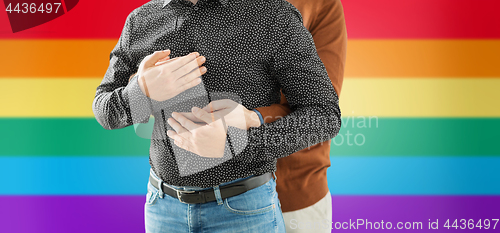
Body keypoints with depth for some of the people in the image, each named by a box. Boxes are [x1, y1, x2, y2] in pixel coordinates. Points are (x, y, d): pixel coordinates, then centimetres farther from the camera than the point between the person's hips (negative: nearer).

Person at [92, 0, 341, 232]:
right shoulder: (141, 21, 1)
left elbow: (324, 117, -14)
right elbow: (108, 112, 4)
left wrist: (232, 143, -29)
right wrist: (143, 92, -21)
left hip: (245, 208, -4)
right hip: (166, 205, 4)